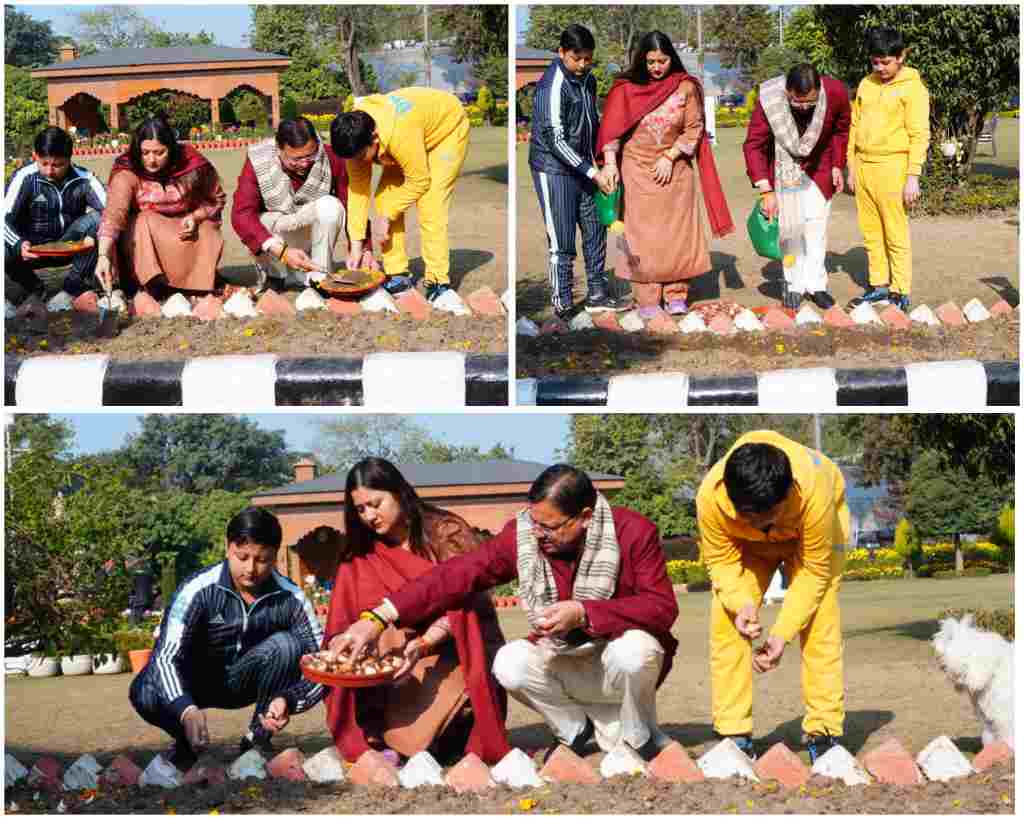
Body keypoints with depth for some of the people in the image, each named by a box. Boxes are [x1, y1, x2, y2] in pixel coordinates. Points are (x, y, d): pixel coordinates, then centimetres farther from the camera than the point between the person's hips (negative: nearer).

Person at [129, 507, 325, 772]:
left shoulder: (290, 599, -18)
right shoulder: (199, 590, -24)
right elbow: (166, 656, -32)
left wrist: (288, 700, -42)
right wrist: (187, 710, -51)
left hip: (246, 681, 2)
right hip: (197, 681, -2)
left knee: (286, 644, -28)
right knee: (145, 693, -32)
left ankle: (257, 740, -11)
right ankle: (189, 744, -1)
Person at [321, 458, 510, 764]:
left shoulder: (446, 533, -5)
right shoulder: (360, 555, 8)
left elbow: (461, 604, -14)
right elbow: (342, 623, 3)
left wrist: (425, 644, -31)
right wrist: (339, 645, -22)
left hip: (455, 653, -3)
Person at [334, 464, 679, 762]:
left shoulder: (634, 532, -20)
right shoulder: (521, 535, -12)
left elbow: (663, 607, -24)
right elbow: (455, 576, -14)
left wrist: (582, 613, -35)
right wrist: (378, 618, -22)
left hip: (627, 665, -3)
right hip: (566, 665, 3)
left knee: (634, 648, -36)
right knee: (509, 664, -25)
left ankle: (641, 739, -5)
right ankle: (576, 728, 3)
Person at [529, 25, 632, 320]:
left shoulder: (588, 79, 5)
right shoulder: (553, 86, -20)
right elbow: (555, 140, -23)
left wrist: (598, 165, 11)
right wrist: (592, 173, -22)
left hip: (582, 168, 8)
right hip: (554, 170, -8)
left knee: (595, 231, 12)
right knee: (562, 243, -5)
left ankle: (597, 295, 23)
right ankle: (562, 306, 2)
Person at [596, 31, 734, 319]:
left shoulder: (686, 87, -6)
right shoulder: (626, 88, -6)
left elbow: (694, 130, -3)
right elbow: (612, 128, -7)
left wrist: (670, 157, -11)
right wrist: (610, 161, -18)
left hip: (675, 169, 1)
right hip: (638, 170, -1)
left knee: (677, 233, 2)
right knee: (643, 235, -1)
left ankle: (676, 295, 10)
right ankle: (647, 299, 3)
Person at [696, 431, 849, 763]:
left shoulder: (814, 490, -43)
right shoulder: (711, 495, -39)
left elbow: (814, 571, -30)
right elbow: (720, 560, -22)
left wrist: (783, 632, -36)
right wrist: (740, 602, -42)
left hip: (813, 529, -2)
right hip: (743, 542, 2)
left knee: (820, 623, -16)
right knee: (726, 623, -11)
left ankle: (824, 732, -9)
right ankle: (734, 735, -5)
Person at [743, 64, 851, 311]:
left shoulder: (836, 93, -25)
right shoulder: (768, 98, -30)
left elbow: (841, 129, -1)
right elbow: (753, 145, -22)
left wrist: (837, 165, -4)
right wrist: (765, 190, -26)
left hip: (818, 168, 1)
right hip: (783, 167, -1)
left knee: (817, 226, -1)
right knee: (789, 228, -2)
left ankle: (816, 285, 9)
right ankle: (794, 286, 10)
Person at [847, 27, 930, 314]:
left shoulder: (912, 87, -6)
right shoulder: (866, 84, 12)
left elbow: (920, 135, -9)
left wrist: (913, 176, -14)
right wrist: (851, 168, 15)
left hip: (892, 167, -6)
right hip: (863, 166, 6)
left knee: (896, 235, -3)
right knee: (871, 233, 10)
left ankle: (900, 293, 2)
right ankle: (879, 285, 20)